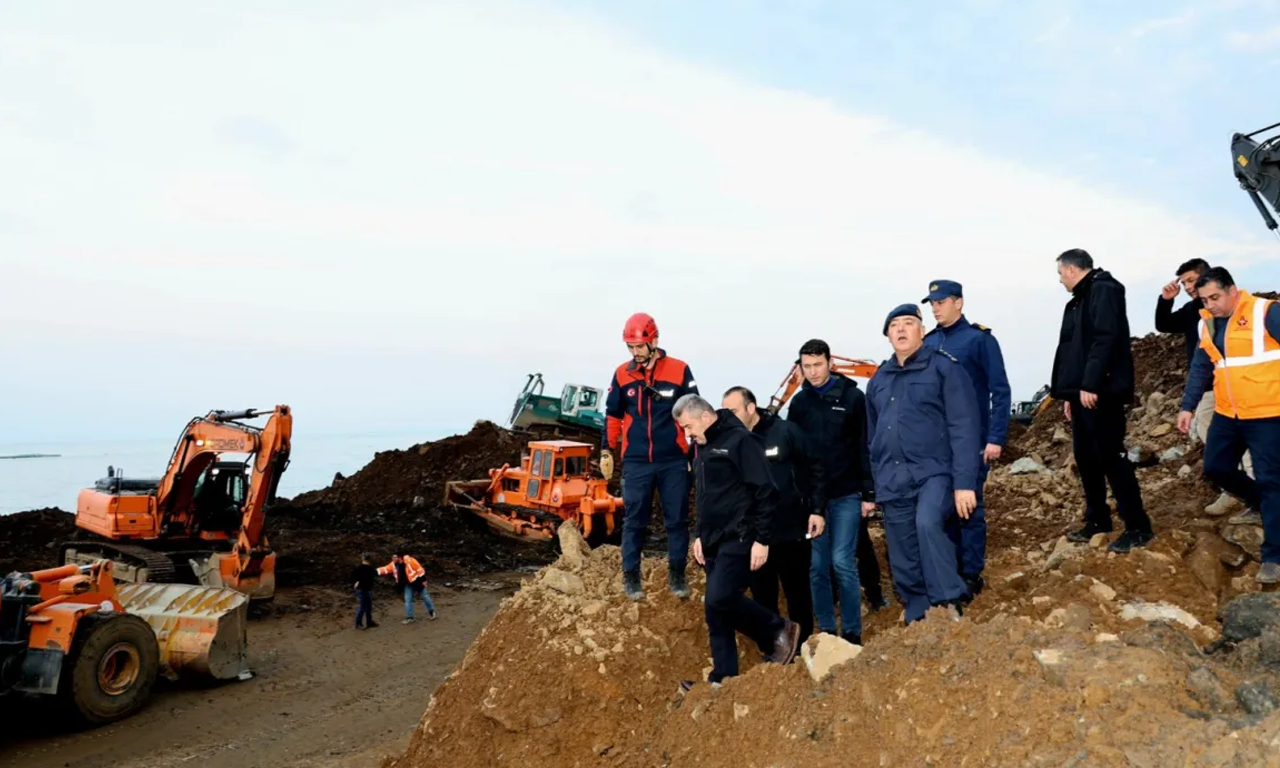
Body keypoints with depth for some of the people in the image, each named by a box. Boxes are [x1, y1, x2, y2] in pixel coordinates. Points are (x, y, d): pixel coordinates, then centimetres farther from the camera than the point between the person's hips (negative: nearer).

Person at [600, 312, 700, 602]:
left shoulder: (679, 370, -5)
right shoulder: (622, 374, 2)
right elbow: (613, 415, 12)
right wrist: (606, 451, 10)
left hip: (674, 461, -1)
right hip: (635, 462, 1)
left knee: (677, 520, 6)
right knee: (634, 521, 6)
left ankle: (676, 575, 20)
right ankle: (631, 576, 18)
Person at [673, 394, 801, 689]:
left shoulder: (741, 440, -12)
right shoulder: (702, 448, 15)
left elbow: (766, 492, -16)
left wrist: (762, 539, -18)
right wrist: (700, 535, 17)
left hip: (739, 540, -9)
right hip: (714, 542, 9)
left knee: (720, 599, -19)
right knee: (715, 611, 7)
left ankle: (779, 631, 3)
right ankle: (723, 676, 15)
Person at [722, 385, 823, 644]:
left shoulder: (785, 431, -9)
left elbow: (814, 470, -3)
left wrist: (816, 510, -7)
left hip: (791, 531, -3)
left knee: (797, 593, 12)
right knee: (762, 598, 12)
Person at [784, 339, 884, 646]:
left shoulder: (852, 397, -2)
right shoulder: (798, 402, 7)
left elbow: (865, 447, -4)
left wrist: (869, 492, -7)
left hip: (846, 494, -3)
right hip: (811, 496, 3)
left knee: (842, 561, -6)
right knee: (816, 566, 4)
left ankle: (852, 633, 7)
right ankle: (826, 631, 16)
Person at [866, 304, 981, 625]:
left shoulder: (944, 367, -2)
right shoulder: (878, 380, 16)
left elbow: (964, 428, -9)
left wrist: (964, 482, -16)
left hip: (935, 471, -5)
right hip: (893, 481, 5)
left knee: (928, 523, -32)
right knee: (904, 564, 6)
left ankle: (948, 603, -20)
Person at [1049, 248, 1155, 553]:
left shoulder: (1104, 290, -8)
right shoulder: (1080, 299, 20)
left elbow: (1106, 339, -20)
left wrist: (1090, 385, -24)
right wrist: (1069, 393, 19)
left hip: (1099, 392, -10)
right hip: (1082, 393, 10)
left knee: (1110, 456, -8)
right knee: (1085, 456, 12)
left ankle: (1138, 526, -1)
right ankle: (1097, 520, 23)